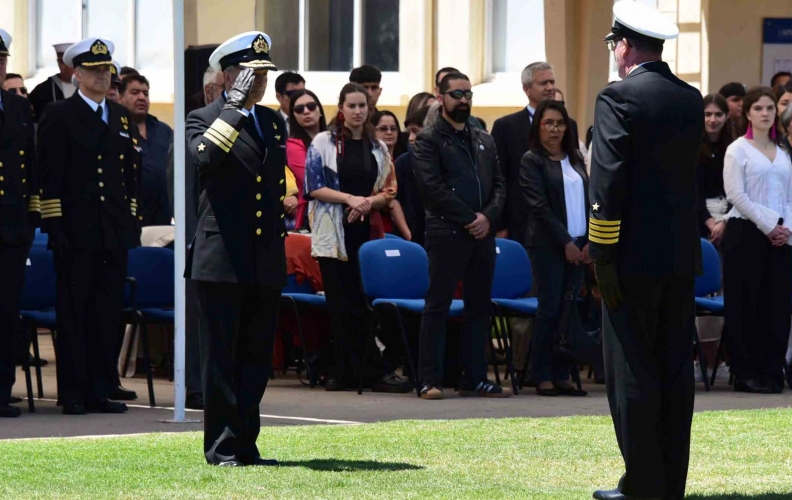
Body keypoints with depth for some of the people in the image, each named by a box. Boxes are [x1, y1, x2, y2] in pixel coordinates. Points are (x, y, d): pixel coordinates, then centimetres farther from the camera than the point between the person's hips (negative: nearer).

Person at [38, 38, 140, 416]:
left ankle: (101, 391, 11)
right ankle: (73, 394, 1)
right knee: (73, 314, -2)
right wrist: (54, 225, -13)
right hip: (76, 232, -5)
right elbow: (49, 176, -6)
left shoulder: (120, 117, 17)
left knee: (108, 313, 6)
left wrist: (133, 221, 12)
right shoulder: (58, 116, -1)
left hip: (115, 231, 5)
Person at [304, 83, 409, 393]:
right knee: (346, 305, -6)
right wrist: (350, 199, -15)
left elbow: (388, 191, 12)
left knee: (352, 304, 2)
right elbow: (314, 187, -5)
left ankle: (344, 371, 7)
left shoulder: (378, 148, 13)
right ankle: (374, 372, -7)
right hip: (334, 233, -3)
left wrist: (369, 202, -9)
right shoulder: (323, 143, 2)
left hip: (367, 231, 3)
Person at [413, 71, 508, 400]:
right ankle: (430, 380, -4)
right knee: (437, 306, -4)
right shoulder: (428, 140, -1)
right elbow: (433, 187, -11)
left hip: (482, 235, 6)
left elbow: (499, 185, 14)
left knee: (479, 307, 8)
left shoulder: (484, 140, 18)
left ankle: (474, 378, 13)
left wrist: (488, 216, -5)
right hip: (446, 234, -6)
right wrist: (469, 219, -14)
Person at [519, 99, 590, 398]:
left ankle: (563, 375, 6)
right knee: (550, 309, -5)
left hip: (579, 244, 5)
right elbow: (540, 206, -9)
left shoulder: (575, 159, 15)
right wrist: (566, 242, -13)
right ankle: (543, 377, 0)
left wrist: (590, 241, 0)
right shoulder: (532, 161, -2)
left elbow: (588, 201, 12)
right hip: (548, 245, -5)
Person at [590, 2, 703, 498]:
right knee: (675, 373, 8)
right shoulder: (691, 100, 9)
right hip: (682, 257, 6)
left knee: (633, 375, -2)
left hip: (634, 257, -6)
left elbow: (608, 182, -16)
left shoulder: (618, 99, -11)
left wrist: (603, 258, -13)